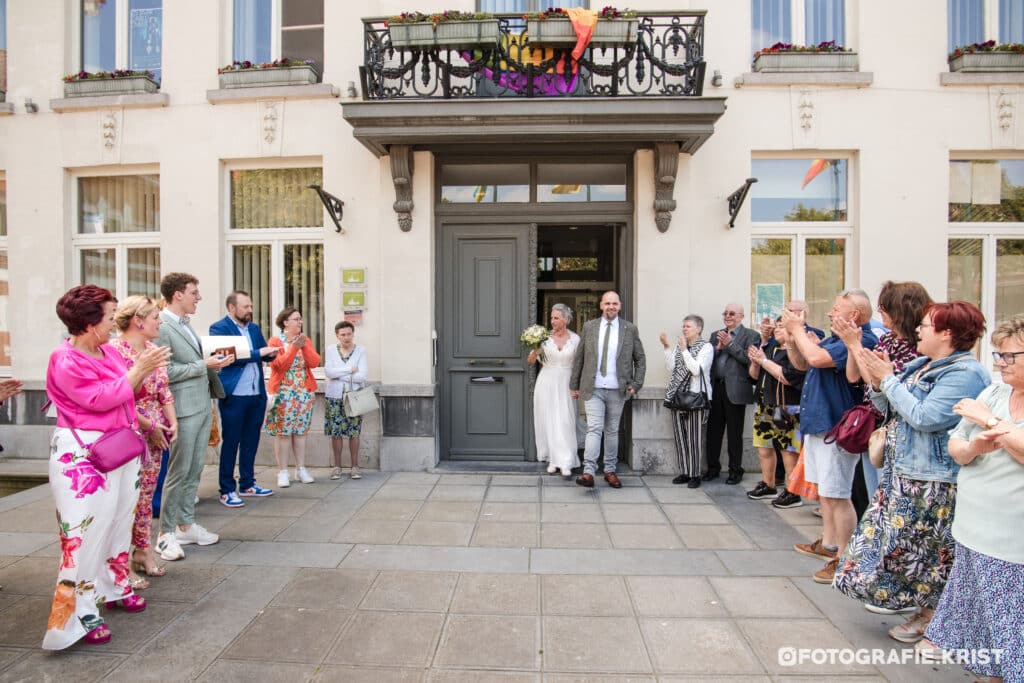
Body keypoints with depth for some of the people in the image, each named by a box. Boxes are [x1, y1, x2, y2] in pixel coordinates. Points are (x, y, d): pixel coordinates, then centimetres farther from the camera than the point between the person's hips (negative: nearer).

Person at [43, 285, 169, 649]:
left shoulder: (108, 352, 7)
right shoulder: (66, 362, -17)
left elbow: (125, 392, 17)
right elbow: (101, 399, -22)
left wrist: (143, 370, 1)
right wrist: (138, 369, -18)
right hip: (82, 453, -8)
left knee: (119, 520, 17)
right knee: (84, 529, -5)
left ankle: (113, 587, 33)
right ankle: (78, 611, 6)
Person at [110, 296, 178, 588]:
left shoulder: (154, 350, 9)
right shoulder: (115, 351, -15)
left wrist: (171, 422, 0)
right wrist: (149, 426, -14)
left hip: (155, 434, 7)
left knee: (146, 496, 15)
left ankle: (142, 552, 28)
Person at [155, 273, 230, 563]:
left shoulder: (185, 324, 15)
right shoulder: (161, 327, -14)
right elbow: (165, 372, -18)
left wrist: (215, 362, 7)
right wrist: (204, 365, -15)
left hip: (202, 407, 9)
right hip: (183, 410, -9)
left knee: (194, 471, 14)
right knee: (178, 472, 0)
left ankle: (186, 525, 25)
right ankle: (166, 533, 14)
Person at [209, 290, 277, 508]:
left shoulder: (254, 328, 15)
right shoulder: (219, 328, -6)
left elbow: (265, 354, 15)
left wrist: (271, 352, -7)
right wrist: (258, 353, -19)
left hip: (257, 394, 7)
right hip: (234, 396, -6)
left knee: (251, 441, 14)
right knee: (230, 442, 3)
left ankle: (247, 484, 26)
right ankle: (227, 490, 13)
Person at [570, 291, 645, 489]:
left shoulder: (630, 329, 3)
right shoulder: (589, 327, 4)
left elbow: (640, 359, 8)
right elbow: (578, 358, 7)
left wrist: (636, 384, -1)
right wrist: (574, 385, 7)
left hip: (617, 390, 1)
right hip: (593, 389, -1)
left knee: (612, 431, 10)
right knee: (594, 428, -9)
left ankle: (610, 471, 22)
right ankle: (588, 472, -11)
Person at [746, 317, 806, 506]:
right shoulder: (770, 348, 14)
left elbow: (787, 377, -22)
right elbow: (755, 375, 16)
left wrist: (764, 360, -15)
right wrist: (755, 362, -4)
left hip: (787, 409, -8)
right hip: (765, 407, 8)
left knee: (789, 451, -4)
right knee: (764, 448, 13)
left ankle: (793, 493, 6)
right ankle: (768, 486, 26)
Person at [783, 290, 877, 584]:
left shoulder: (861, 339, -18)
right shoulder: (836, 338, 13)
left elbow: (817, 358, -29)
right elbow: (801, 363, 18)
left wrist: (798, 329, -13)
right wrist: (791, 336, 2)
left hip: (836, 428, -10)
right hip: (819, 424, 11)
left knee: (837, 495, -3)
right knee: (826, 490, 21)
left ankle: (844, 558, 9)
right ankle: (829, 544, 35)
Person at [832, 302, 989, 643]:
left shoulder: (965, 373, -17)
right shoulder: (920, 364, 10)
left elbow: (924, 417, -26)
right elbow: (891, 409, 13)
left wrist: (888, 379, -19)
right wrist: (876, 383, -5)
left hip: (932, 482, -9)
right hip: (902, 473, 9)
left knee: (927, 551, 5)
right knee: (891, 542, 17)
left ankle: (932, 616, 23)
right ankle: (910, 597, 34)